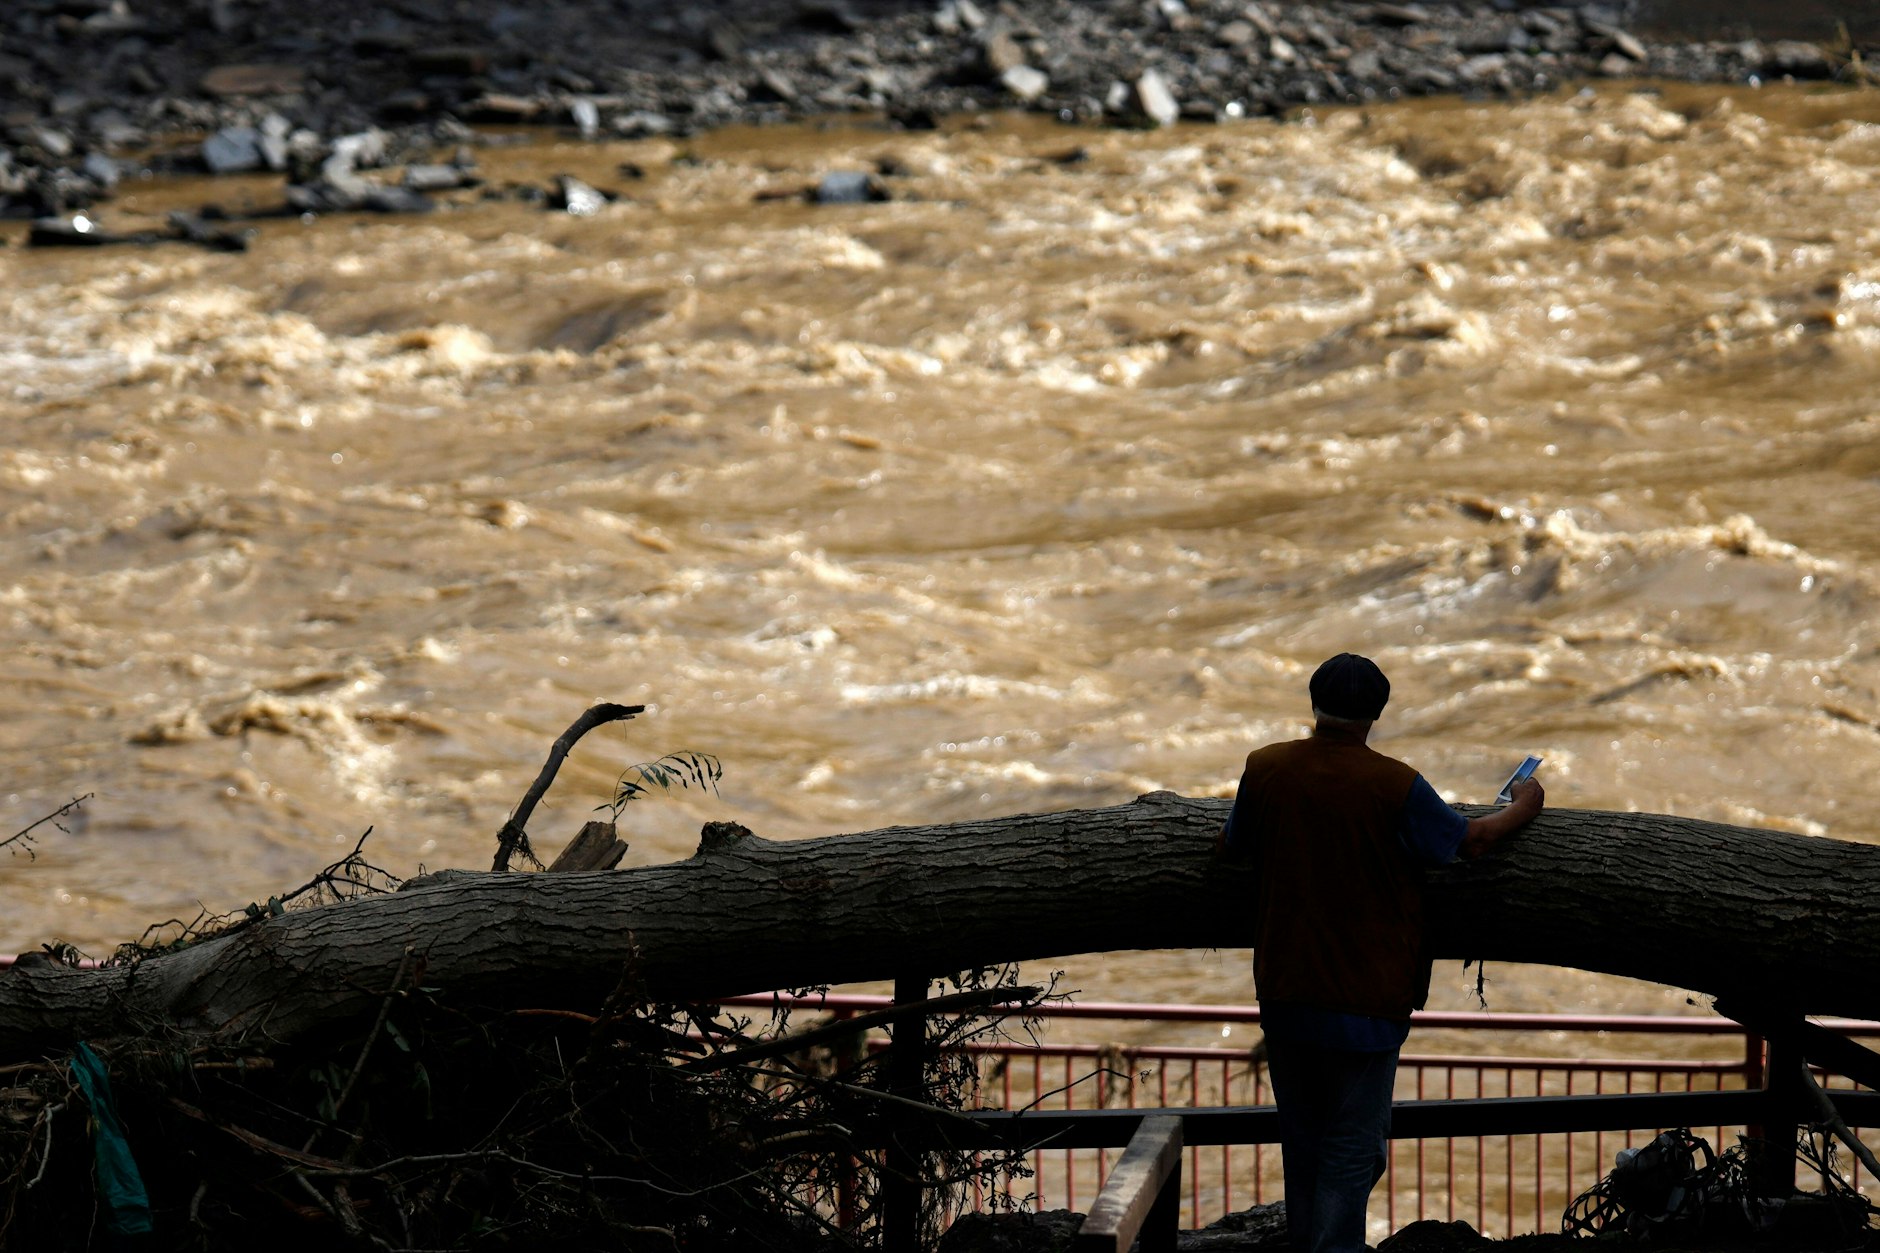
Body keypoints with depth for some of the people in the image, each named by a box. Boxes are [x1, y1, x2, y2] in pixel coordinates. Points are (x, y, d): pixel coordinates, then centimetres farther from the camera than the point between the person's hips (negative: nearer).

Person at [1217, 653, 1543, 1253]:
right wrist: (1523, 806, 19)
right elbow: (1468, 839, 0)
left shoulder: (1265, 768, -6)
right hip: (1364, 995, -4)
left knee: (1302, 1137, 19)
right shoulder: (1394, 785, -15)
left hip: (1283, 991, 4)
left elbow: (1230, 848, 10)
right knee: (1352, 1147, 3)